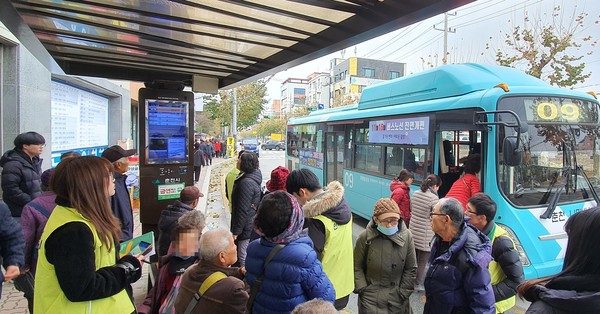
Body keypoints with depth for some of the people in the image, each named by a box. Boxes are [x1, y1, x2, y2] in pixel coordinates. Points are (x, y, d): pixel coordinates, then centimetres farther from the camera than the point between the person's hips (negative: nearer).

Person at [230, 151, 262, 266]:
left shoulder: (246, 182, -24)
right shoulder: (253, 179, 10)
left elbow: (243, 210, -24)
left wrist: (236, 231, -17)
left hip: (246, 229, -10)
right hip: (252, 226, 10)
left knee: (244, 260, 0)